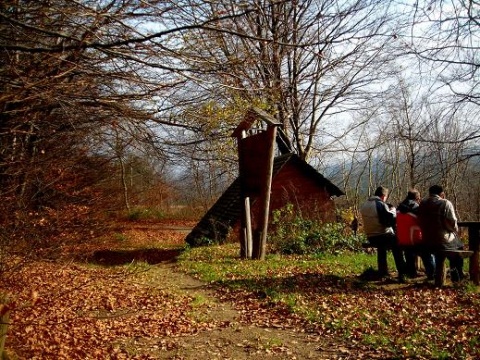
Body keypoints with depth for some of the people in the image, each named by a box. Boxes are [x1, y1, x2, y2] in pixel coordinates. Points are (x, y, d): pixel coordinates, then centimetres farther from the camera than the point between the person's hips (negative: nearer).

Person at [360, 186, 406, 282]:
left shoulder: (364, 205, 6)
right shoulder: (381, 204, -16)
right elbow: (391, 219, -19)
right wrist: (393, 210, 1)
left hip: (371, 237, 7)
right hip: (384, 235, -6)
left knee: (381, 249, 32)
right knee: (397, 251, 12)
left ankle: (382, 272, 33)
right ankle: (401, 274, 4)